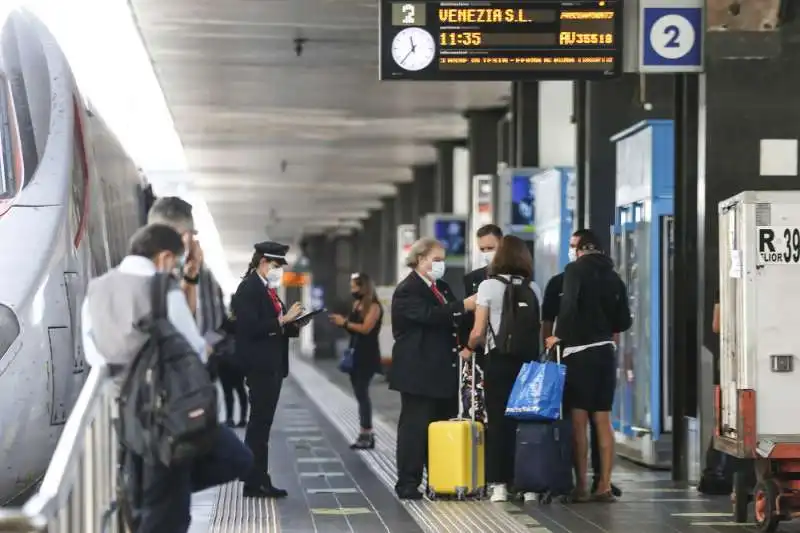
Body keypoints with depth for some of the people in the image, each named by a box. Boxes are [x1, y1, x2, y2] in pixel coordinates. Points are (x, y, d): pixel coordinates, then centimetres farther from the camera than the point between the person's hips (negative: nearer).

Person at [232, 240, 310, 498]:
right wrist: (282, 320, -21)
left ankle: (260, 480, 14)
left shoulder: (268, 289, 17)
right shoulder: (248, 288, -12)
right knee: (259, 423, -7)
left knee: (263, 423, 10)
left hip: (272, 366, 9)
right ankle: (254, 482, -5)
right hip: (259, 366, -9)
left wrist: (293, 324, 1)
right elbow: (251, 328, -21)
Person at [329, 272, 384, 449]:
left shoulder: (373, 306, -11)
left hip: (367, 356, -9)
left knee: (362, 393, -11)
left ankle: (367, 434, -10)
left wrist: (345, 323, -17)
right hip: (356, 354, 9)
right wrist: (342, 322, -2)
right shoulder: (357, 304, 14)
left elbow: (365, 328, -21)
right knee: (360, 394, 8)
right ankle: (366, 433, 11)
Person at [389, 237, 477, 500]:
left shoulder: (441, 287, 18)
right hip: (418, 373, -8)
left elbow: (450, 320, 21)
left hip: (443, 372, 8)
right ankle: (408, 483, -1)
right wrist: (463, 306, -28)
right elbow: (428, 315, -25)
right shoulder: (407, 291, -10)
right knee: (415, 426, -5)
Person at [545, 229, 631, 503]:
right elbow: (624, 321, 10)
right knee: (603, 420, 7)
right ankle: (604, 486, 6)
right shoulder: (614, 278, 12)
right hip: (606, 351, 5)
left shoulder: (576, 269, -5)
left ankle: (581, 485, -5)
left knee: (578, 420, -3)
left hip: (579, 351, -5)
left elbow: (569, 304, -20)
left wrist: (559, 335, -8)